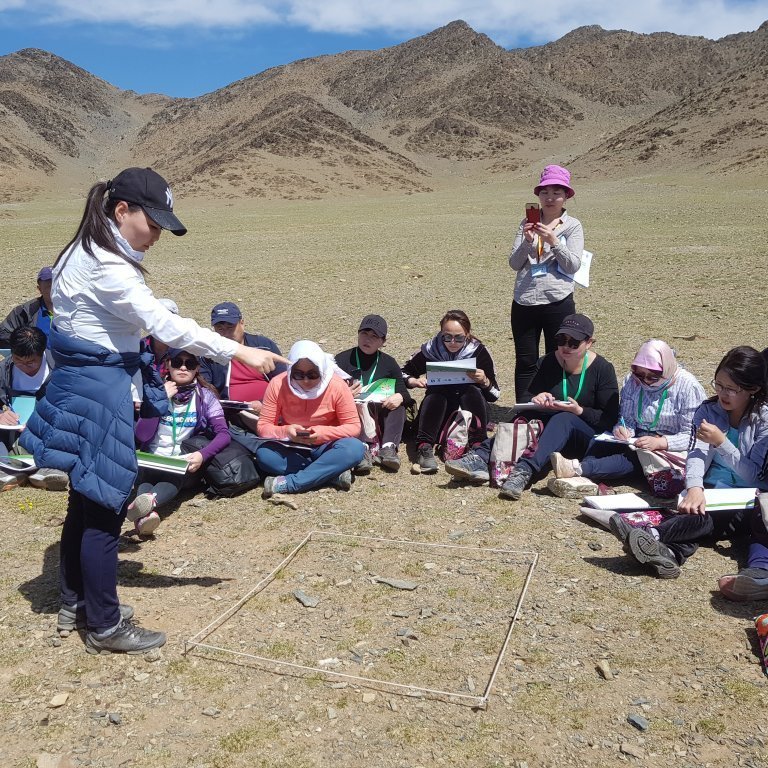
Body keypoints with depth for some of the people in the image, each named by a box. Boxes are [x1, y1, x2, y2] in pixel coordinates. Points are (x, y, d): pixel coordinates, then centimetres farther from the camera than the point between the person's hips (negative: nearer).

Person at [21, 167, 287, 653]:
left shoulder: (89, 252, 12)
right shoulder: (107, 266, -21)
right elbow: (166, 325, -26)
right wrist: (239, 351, -24)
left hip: (82, 382, 10)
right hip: (98, 389, -10)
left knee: (86, 500, 18)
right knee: (106, 507, 0)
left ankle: (76, 603, 34)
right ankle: (105, 627, 14)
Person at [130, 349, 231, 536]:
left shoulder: (205, 395, 2)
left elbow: (224, 434, -10)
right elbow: (141, 435, -5)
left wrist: (202, 455, -28)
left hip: (186, 467, -1)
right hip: (153, 464, 2)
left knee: (176, 474, -36)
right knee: (140, 470, -33)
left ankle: (149, 501, -64)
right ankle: (146, 514, -59)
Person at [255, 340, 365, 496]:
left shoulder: (337, 385, -16)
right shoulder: (277, 385, -14)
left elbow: (353, 426, -12)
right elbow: (263, 426, -10)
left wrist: (324, 433, -30)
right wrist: (286, 431, -31)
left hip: (325, 447, -1)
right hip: (292, 448, 1)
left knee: (355, 448, -32)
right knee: (263, 453, -30)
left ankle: (289, 483, -31)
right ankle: (333, 473, -26)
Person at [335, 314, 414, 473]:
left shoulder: (389, 363, 10)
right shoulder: (342, 359, 4)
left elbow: (403, 392, 4)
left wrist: (400, 397, -22)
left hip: (380, 415, 2)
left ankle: (388, 447, -39)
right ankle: (362, 449, -49)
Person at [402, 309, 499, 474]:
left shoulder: (479, 352, -6)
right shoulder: (431, 350, -4)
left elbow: (494, 395, -4)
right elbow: (403, 373, 8)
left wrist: (485, 381, -25)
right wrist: (413, 381, -14)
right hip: (438, 418, 0)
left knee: (472, 391, -27)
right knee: (436, 391, -28)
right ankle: (424, 448, -41)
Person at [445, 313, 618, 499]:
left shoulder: (602, 369, -6)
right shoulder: (547, 363, 3)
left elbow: (610, 419, -8)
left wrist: (579, 410, -24)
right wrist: (535, 401, -17)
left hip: (586, 438, -3)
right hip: (549, 426, 3)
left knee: (563, 419, -37)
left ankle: (524, 470, -57)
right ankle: (480, 460, -49)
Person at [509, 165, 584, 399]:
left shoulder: (572, 226, 2)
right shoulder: (527, 223, 7)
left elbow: (573, 265, -8)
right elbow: (514, 264, 2)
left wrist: (553, 241, -18)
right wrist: (527, 241, -14)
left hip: (558, 303, -2)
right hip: (524, 303, 2)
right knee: (525, 363, 9)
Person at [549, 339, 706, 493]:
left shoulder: (688, 386, -10)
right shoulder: (632, 381, 4)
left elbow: (691, 436, -13)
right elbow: (627, 419, 7)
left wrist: (659, 442, -30)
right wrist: (622, 429, -18)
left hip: (668, 448, -5)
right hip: (637, 439, 5)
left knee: (634, 457, -36)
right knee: (599, 443, -25)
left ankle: (579, 469, -54)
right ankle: (582, 479, -52)